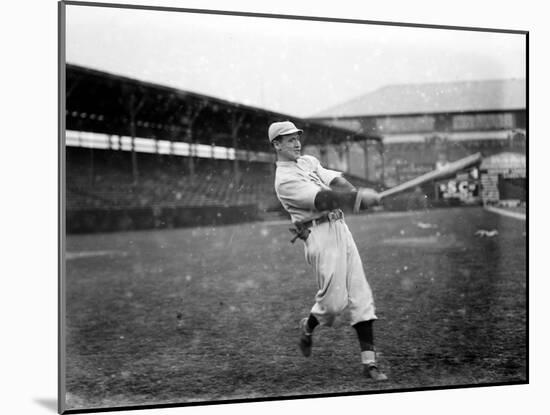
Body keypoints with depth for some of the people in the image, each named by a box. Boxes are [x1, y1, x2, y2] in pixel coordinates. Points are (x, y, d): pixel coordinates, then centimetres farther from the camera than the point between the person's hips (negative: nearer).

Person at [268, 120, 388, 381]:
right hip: (319, 234, -8)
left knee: (361, 295, 1)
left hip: (340, 228, 8)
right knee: (334, 299, -9)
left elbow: (336, 182, 6)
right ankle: (308, 327, 25)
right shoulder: (284, 179, -7)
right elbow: (322, 199, -20)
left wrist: (357, 194, -15)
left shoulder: (310, 161, 20)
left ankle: (369, 362, 1)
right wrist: (357, 197, -30)